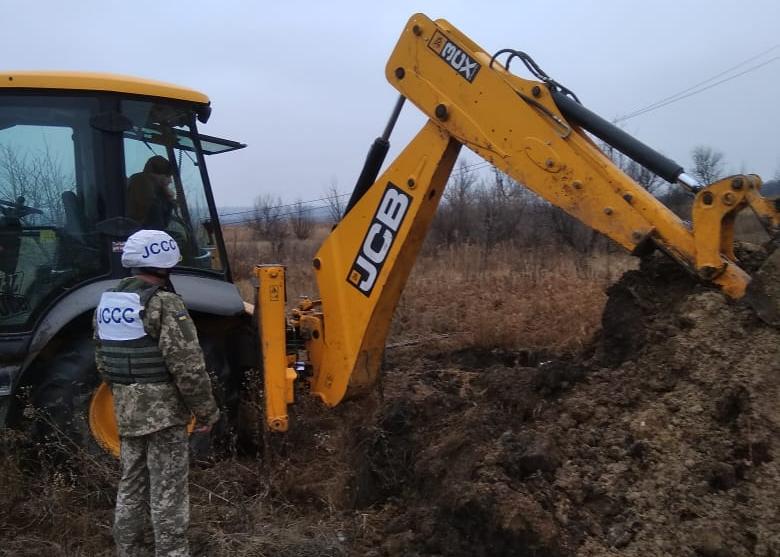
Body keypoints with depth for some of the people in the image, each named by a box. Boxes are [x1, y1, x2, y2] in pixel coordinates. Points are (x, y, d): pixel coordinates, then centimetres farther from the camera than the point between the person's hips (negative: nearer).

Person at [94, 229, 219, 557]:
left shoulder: (107, 304, 8)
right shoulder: (163, 305, -17)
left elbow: (103, 363, 15)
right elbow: (188, 368, -20)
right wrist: (207, 411, -10)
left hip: (126, 411, 8)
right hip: (163, 409, -8)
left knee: (131, 486, 18)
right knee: (167, 492, 1)